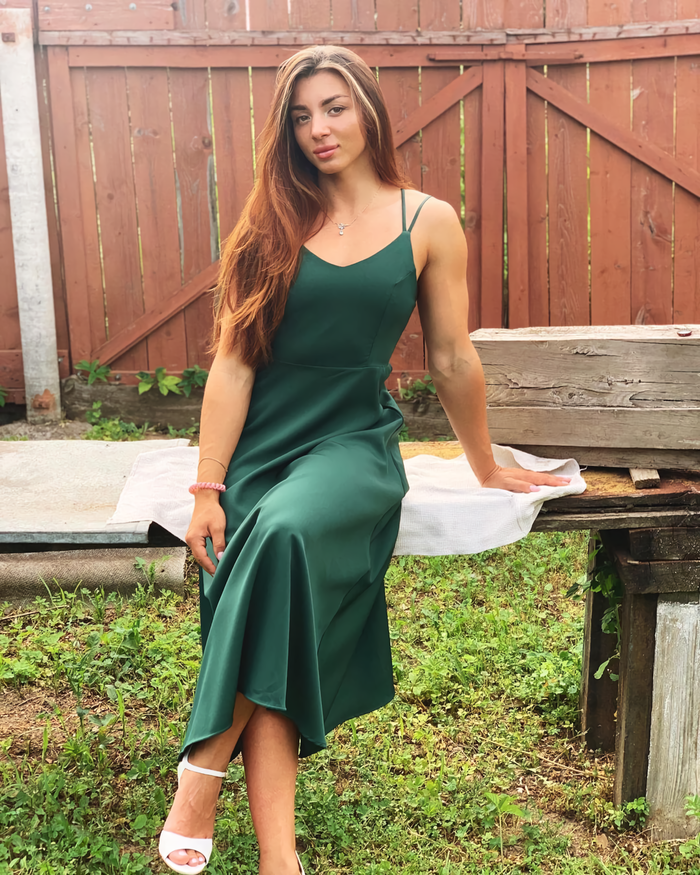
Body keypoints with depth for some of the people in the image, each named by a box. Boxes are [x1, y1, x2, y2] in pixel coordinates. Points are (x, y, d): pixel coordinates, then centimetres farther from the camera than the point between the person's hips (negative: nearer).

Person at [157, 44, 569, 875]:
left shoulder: (428, 223, 3)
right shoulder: (274, 224, 7)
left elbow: (452, 360, 10)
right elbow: (234, 361, 2)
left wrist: (486, 468, 18)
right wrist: (208, 490, -4)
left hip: (354, 446, -2)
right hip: (260, 447, 2)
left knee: (287, 533, -34)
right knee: (274, 648, -15)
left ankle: (205, 764, -22)